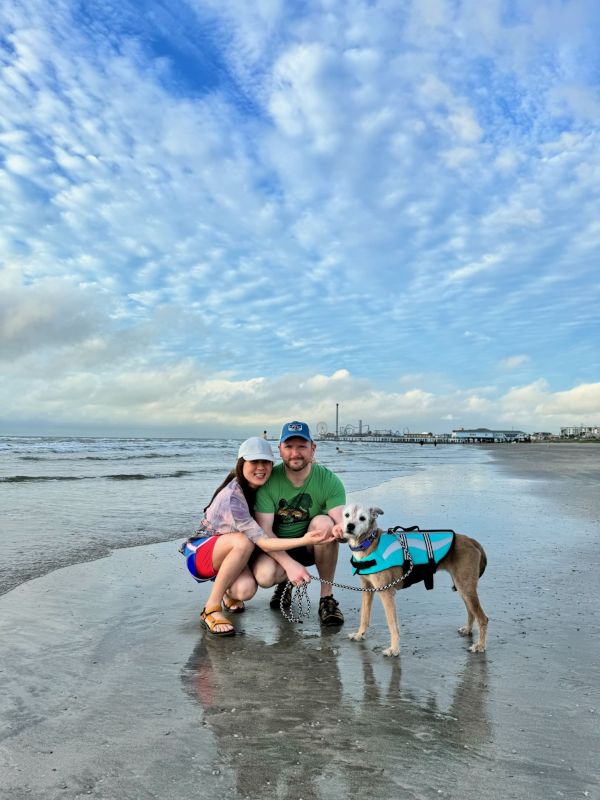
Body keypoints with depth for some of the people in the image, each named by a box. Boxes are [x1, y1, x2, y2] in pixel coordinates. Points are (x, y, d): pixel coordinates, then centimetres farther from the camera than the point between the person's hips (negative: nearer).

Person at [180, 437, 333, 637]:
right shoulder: (231, 497, -30)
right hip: (200, 552, -5)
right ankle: (211, 609, -20)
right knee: (243, 542, -35)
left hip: (227, 552, 6)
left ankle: (228, 591, 12)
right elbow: (264, 543, -32)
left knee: (245, 590, -26)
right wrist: (305, 540, -42)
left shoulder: (262, 488, -7)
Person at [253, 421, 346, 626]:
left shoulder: (329, 480, -15)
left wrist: (341, 530, -50)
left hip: (312, 546, 1)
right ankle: (284, 582, 9)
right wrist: (289, 565, -33)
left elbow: (341, 522, -23)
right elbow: (263, 531, -20)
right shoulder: (269, 481, -17)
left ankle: (326, 598, -16)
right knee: (264, 575, -32)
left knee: (323, 522, -31)